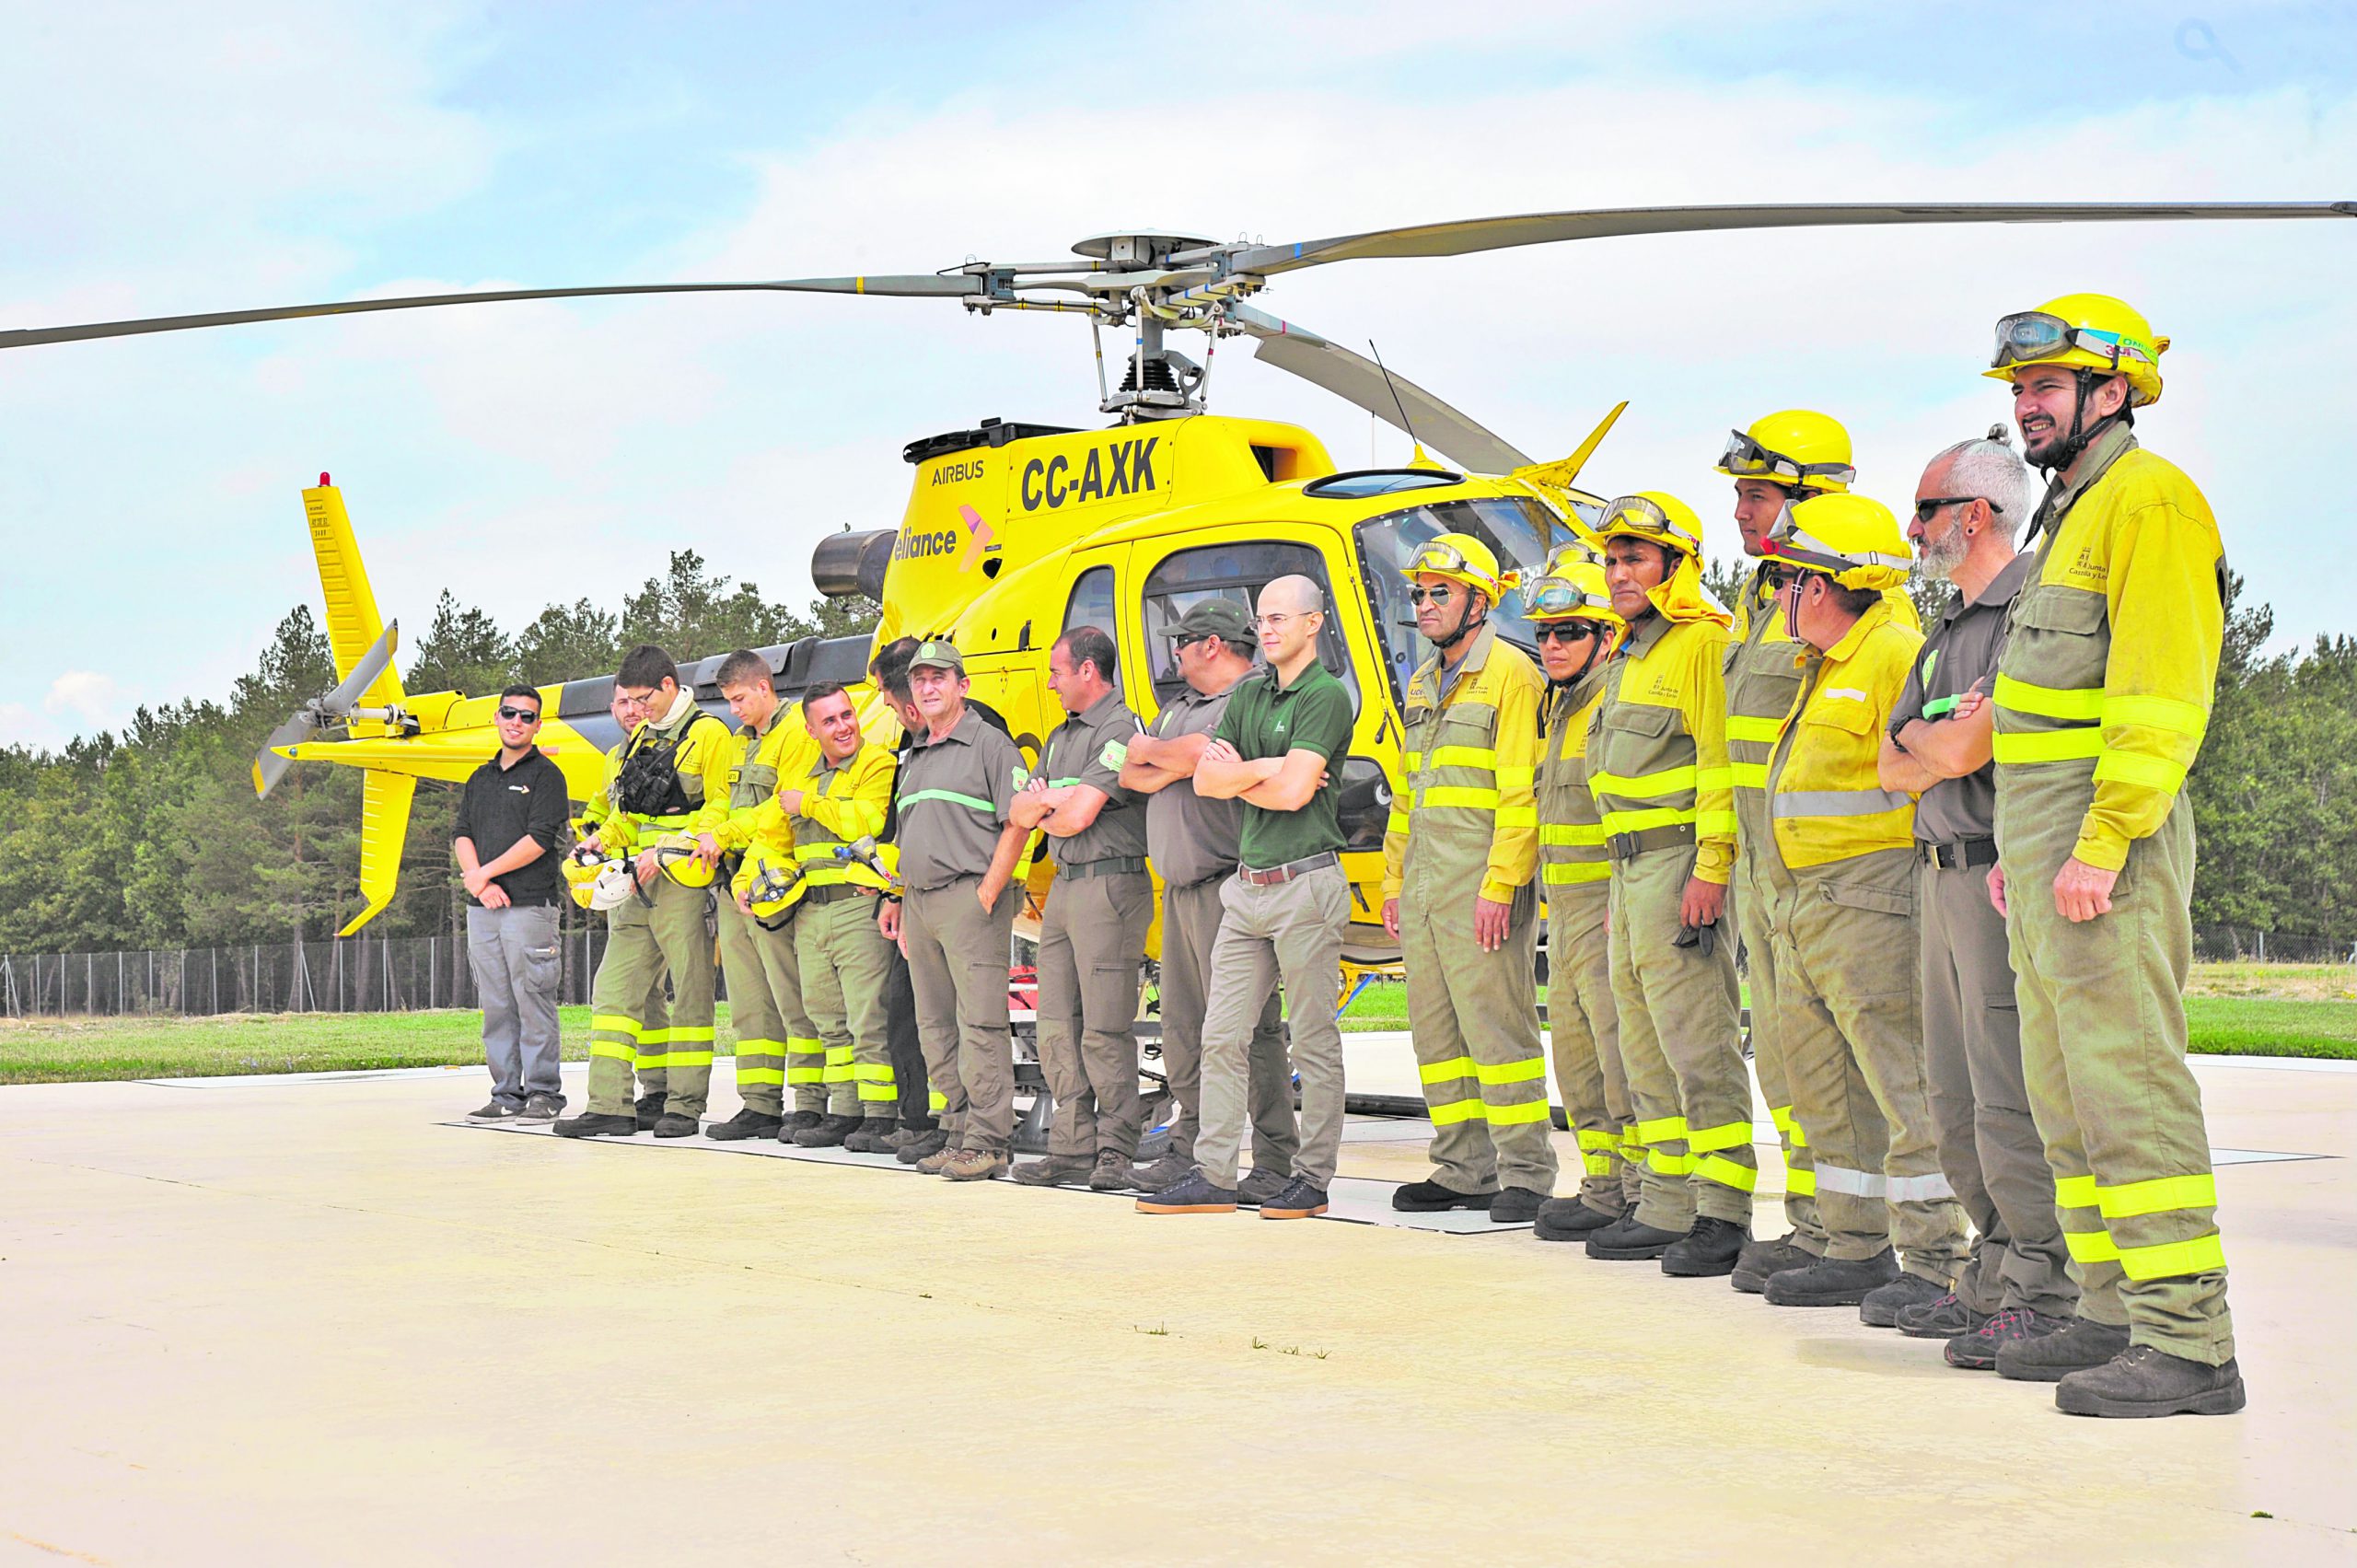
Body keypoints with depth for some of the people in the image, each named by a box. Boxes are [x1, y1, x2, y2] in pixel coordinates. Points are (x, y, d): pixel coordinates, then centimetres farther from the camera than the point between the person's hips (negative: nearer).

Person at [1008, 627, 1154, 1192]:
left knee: (1105, 1029, -8)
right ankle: (1073, 1148, 10)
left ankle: (1115, 1152, -4)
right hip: (1063, 888, 9)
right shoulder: (1061, 738, 21)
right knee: (1057, 1027, 7)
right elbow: (1019, 812, 16)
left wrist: (1043, 812, 4)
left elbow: (1078, 817, -16)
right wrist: (1046, 800, -6)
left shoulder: (1121, 730, -9)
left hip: (1110, 886, -9)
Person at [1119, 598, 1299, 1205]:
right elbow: (1130, 774, 15)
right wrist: (1170, 766, -6)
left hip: (1230, 885, -9)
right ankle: (1190, 1149, 19)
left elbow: (1195, 754, -18)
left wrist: (1151, 752, 3)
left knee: (1247, 1027, -10)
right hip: (1180, 886, 9)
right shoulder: (1179, 706, 22)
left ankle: (1274, 1163, -8)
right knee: (1183, 1028, 11)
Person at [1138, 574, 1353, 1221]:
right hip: (1247, 884, 8)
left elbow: (1294, 791, -17)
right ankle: (1213, 1175, 9)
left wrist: (1239, 772, 0)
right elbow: (1205, 781, 10)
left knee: (1314, 1041, 0)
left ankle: (1313, 1178, 6)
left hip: (1305, 883, -8)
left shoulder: (1327, 695, -7)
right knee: (1222, 1035, 5)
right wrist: (1265, 770, -6)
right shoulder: (1248, 694, 16)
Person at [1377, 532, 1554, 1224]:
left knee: (1496, 1025, -7)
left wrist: (1499, 885, -20)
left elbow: (1520, 793, -15)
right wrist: (1394, 877, 19)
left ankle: (1525, 1174, -2)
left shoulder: (1509, 674, -8)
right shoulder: (1424, 681, 19)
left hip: (1482, 888, -9)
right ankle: (1463, 1170, 17)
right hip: (1424, 884, 9)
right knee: (1436, 1030, 10)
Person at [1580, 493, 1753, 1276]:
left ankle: (1724, 1215, -8)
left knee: (1698, 1041, -10)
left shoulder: (1704, 641, -10)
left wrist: (1710, 869, -24)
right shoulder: (1635, 654, 21)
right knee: (1647, 1044, 12)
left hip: (1682, 861, -10)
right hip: (1632, 866, 10)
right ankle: (1669, 1205, 18)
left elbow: (1722, 762, -18)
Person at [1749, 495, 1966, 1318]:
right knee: (1825, 1086, 13)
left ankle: (1935, 1264, -2)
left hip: (1870, 903, -11)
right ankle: (1857, 1254, 21)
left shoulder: (1898, 653, -12)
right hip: (1805, 909, 11)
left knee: (1902, 1082, -7)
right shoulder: (1825, 668, 20)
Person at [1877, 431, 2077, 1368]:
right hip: (1942, 873, 10)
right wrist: (1943, 747, -3)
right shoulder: (1947, 631, 21)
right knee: (1957, 1101, 12)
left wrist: (1925, 744, 1)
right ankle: (1993, 1277, 19)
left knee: (2013, 1098, -10)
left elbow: (1962, 748, -18)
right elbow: (1892, 765, 15)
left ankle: (2045, 1293, -5)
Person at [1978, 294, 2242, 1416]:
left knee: (2128, 1082, -12)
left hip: (2105, 844, -11)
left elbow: (2161, 692, -19)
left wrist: (2102, 843, -24)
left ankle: (2188, 1345, -10)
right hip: (2047, 849, 11)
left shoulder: (2148, 500, -10)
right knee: (2065, 1092, 12)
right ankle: (2115, 1316, 19)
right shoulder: (2073, 511, 21)